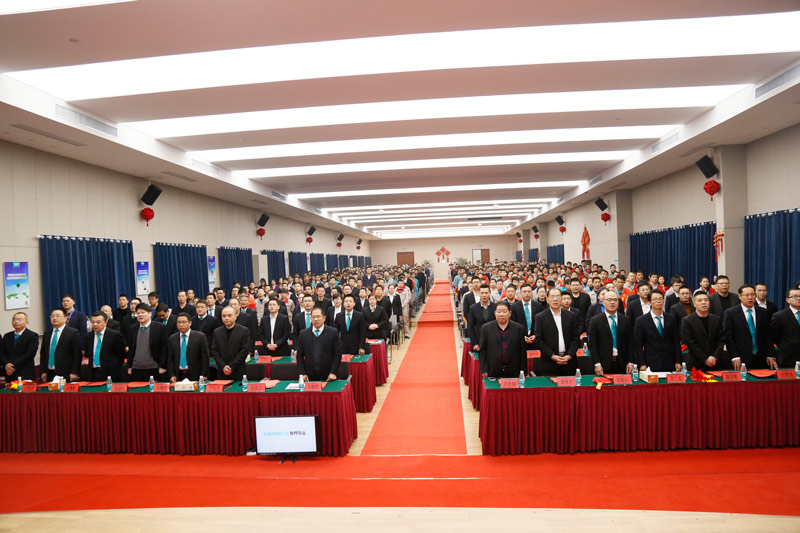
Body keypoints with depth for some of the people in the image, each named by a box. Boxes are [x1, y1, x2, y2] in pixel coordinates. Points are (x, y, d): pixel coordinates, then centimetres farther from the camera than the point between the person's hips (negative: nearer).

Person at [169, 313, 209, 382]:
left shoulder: (200, 336, -3)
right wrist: (172, 375, -1)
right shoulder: (172, 338, 9)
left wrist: (204, 376, -10)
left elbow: (205, 357, -5)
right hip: (179, 376, 3)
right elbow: (171, 359, 10)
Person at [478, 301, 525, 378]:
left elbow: (522, 352, 6)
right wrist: (484, 370, -2)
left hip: (513, 372, 1)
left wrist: (523, 372, 3)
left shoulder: (519, 329, 5)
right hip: (493, 372, 0)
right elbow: (482, 351, 4)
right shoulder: (486, 328, 3)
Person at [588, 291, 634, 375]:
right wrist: (597, 364, -10)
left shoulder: (626, 320, 8)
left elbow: (630, 342, 7)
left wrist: (631, 362, 0)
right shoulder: (595, 321, 0)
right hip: (604, 364, -2)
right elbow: (592, 344, -4)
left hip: (622, 365, 2)